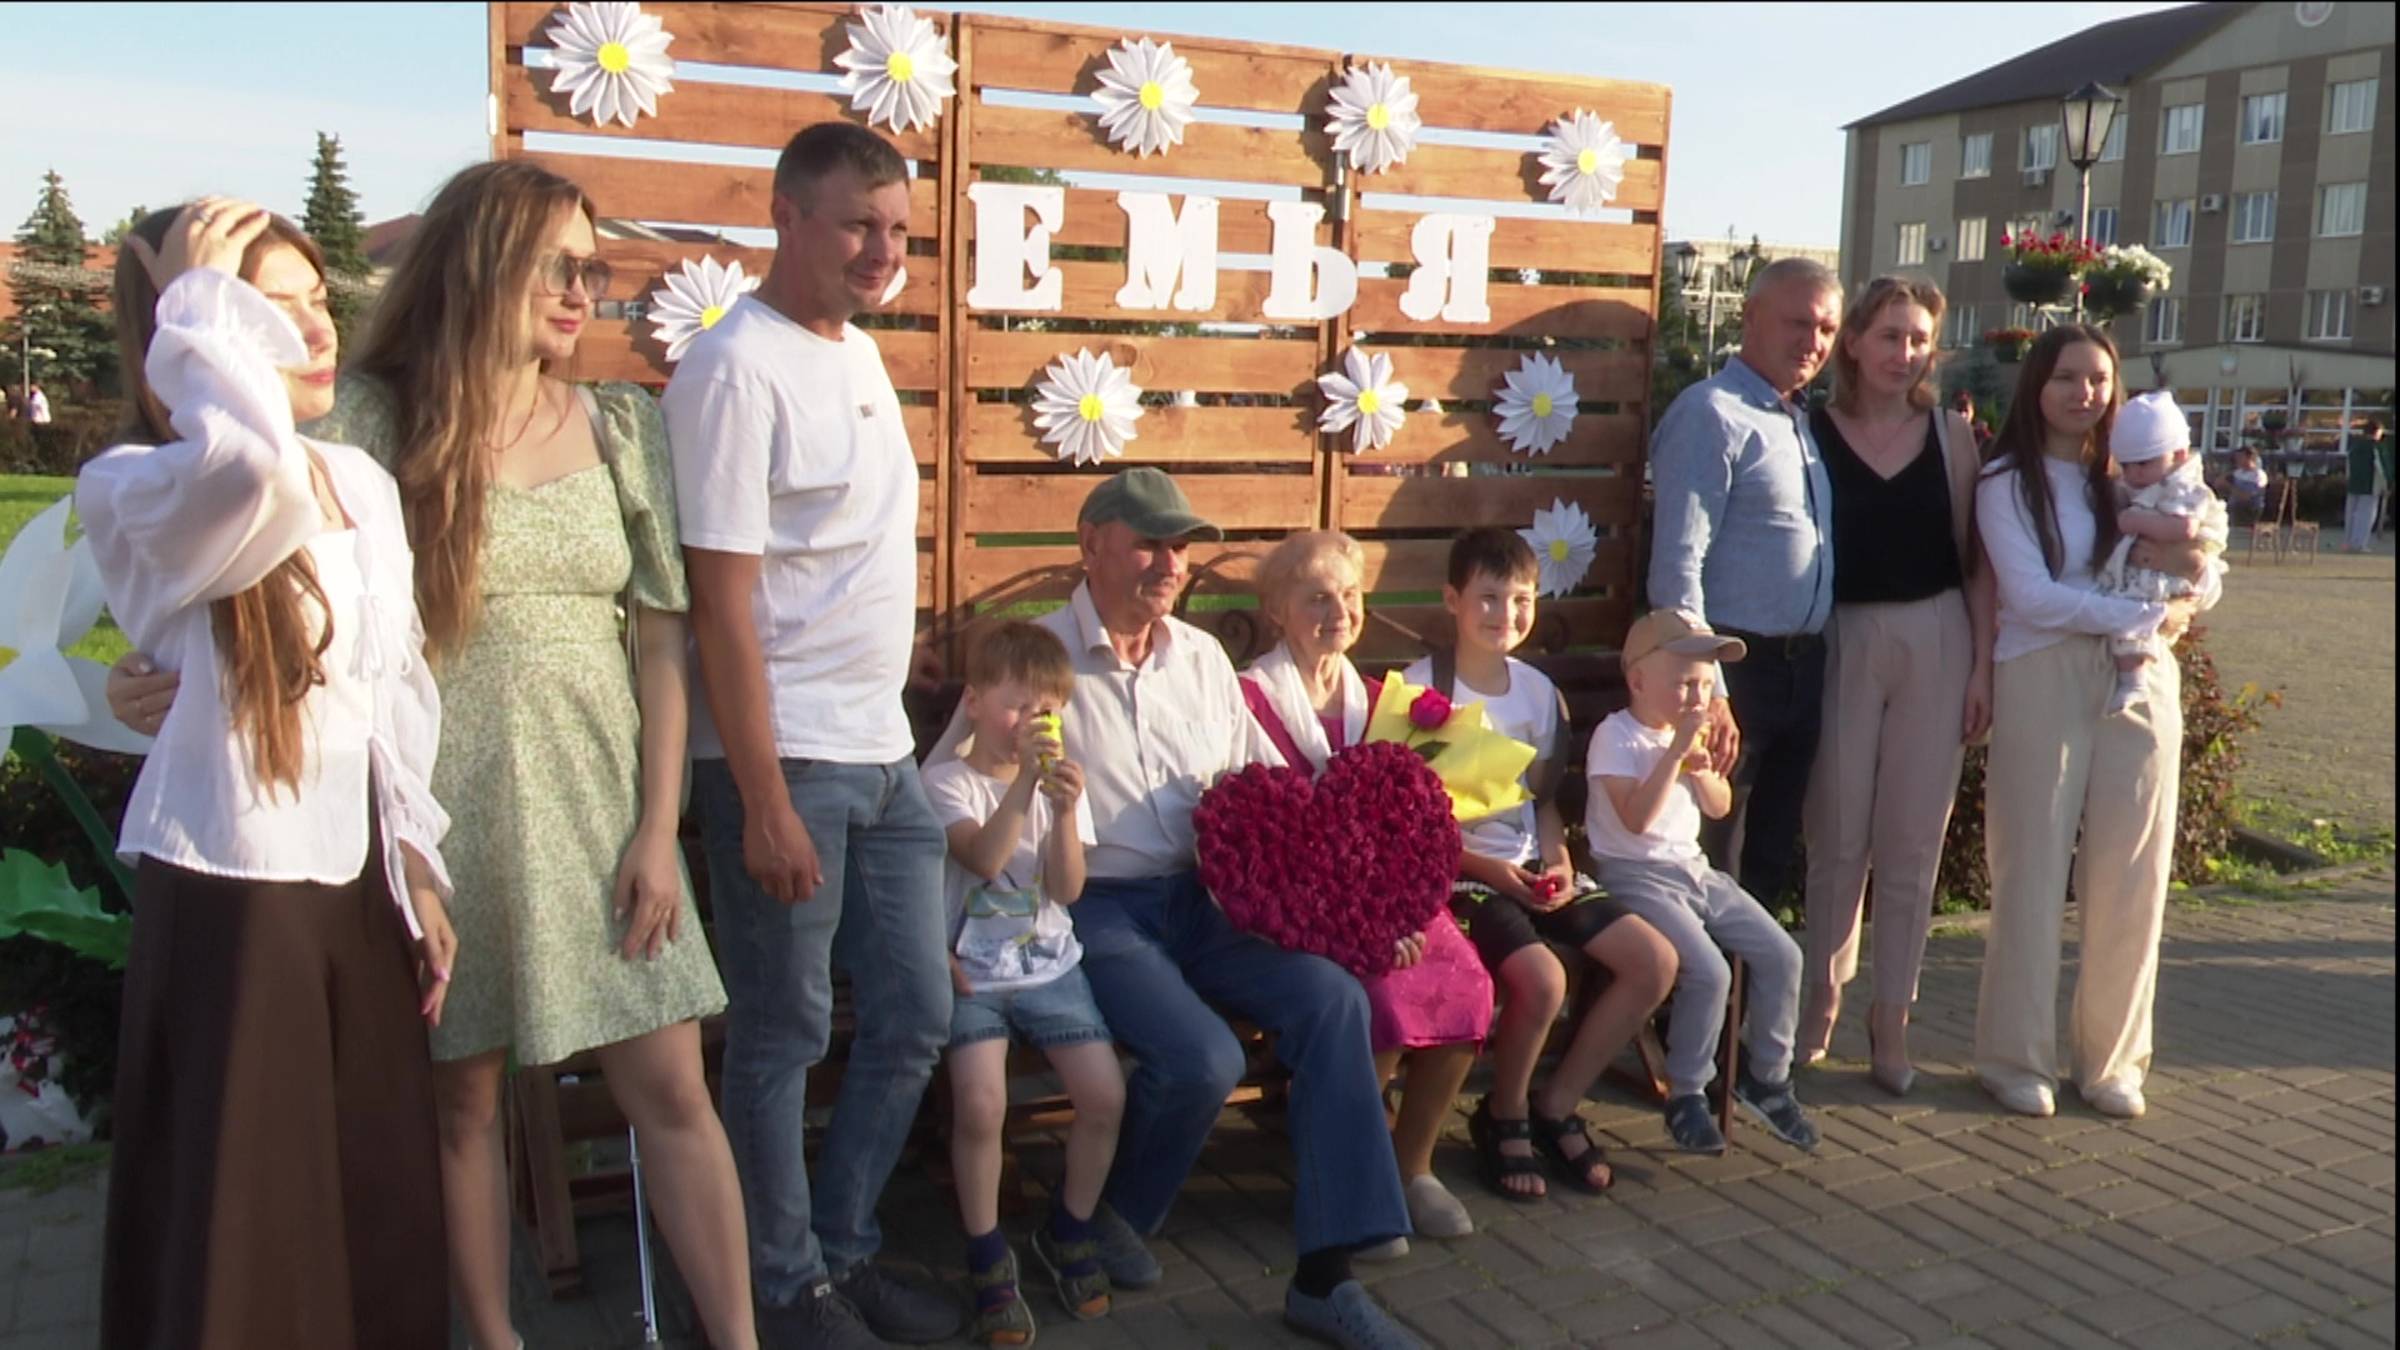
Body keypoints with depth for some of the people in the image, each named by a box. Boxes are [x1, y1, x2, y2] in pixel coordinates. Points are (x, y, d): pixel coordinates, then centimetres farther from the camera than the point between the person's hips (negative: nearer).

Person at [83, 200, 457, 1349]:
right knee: (238, 1219, 5)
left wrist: (418, 863, 11)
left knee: (383, 1202, 14)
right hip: (229, 886, -6)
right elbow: (258, 476, -37)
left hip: (358, 880, 6)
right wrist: (200, 305, -21)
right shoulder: (134, 492, -12)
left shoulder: (364, 483, 7)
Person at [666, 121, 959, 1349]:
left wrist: (881, 738, 13)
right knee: (784, 1036, 6)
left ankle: (843, 1247, 32)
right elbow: (722, 604, -17)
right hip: (786, 759, -8)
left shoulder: (859, 350, 12)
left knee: (915, 1018, 14)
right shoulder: (736, 369, -13)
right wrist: (766, 803, -18)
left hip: (885, 753, 8)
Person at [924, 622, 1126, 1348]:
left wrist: (1065, 811, -16)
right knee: (980, 1106, -23)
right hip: (972, 974, -4)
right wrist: (1023, 780, -27)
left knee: (1105, 1097, -10)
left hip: (1049, 964, 4)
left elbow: (1067, 890, -2)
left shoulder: (1059, 781, 8)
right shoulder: (947, 781, -4)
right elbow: (984, 857, -22)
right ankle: (988, 1257, 0)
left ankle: (1069, 1229, 17)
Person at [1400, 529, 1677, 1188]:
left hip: (1531, 869, 7)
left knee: (1656, 961, -6)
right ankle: (1503, 1117, 1)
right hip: (1456, 873, -7)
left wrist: (1558, 863, -1)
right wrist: (1486, 868, -17)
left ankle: (1555, 1104, 9)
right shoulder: (1420, 689, -10)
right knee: (1542, 979, -30)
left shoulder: (1538, 690, 11)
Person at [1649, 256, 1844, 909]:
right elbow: (1679, 564, -18)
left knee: (1770, 863, 17)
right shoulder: (1713, 413, -11)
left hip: (1801, 667, 8)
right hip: (1737, 667, -8)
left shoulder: (1801, 419, 15)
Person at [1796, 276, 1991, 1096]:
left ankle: (1891, 1018, 17)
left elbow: (1973, 557, 6)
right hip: (1841, 641, -1)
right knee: (1837, 836, 4)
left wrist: (1983, 665, 0)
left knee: (1913, 840, 6)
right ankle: (1820, 997, 23)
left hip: (1936, 643, 2)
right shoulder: (1812, 434, -1)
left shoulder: (1950, 435, 5)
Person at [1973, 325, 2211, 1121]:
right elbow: (2031, 595, -11)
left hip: (2141, 681, 4)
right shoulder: (2007, 482, 0)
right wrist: (2148, 615, -12)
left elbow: (2201, 584, 13)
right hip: (2044, 680, -4)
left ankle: (2112, 1056, 18)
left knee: (2130, 877, 5)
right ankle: (2017, 1057, 11)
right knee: (2034, 871, 0)